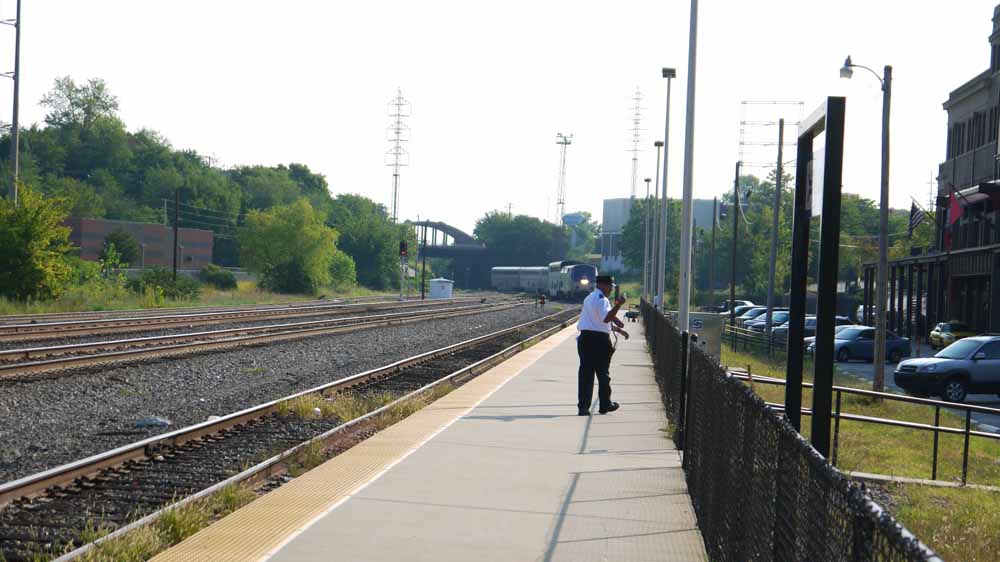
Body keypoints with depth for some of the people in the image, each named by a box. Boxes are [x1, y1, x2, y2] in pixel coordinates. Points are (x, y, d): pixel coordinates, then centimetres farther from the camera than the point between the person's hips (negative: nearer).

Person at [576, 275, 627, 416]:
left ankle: (583, 407, -2)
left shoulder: (589, 298, 21)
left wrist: (618, 329, 29)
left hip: (585, 338, 8)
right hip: (599, 340, -8)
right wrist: (618, 304, -28)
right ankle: (605, 404, 18)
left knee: (585, 373, 3)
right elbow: (606, 318, -26)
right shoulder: (601, 299, -12)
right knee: (602, 373, 7)